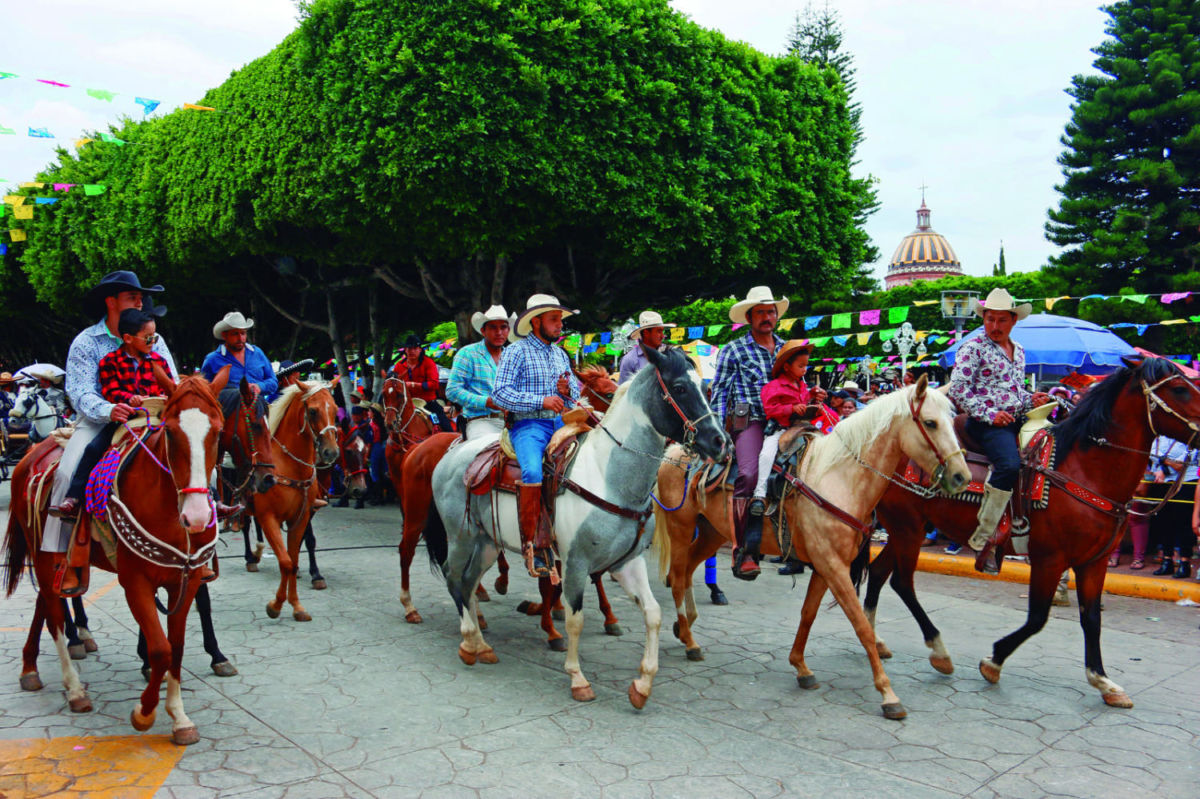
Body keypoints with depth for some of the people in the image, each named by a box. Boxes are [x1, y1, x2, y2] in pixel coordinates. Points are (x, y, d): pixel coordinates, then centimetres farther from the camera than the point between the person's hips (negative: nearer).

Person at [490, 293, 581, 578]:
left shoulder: (560, 354, 20)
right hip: (527, 425, -6)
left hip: (560, 423, 6)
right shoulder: (515, 352, 0)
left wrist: (568, 390, -1)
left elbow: (576, 392, 25)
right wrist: (541, 401, -19)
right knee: (533, 472, -32)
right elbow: (500, 393, -10)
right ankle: (534, 544, -23)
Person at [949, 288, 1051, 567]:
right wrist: (989, 413, -16)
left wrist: (1031, 399, 7)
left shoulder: (1019, 351, 20)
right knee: (1010, 465, -31)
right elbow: (958, 388, -11)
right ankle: (982, 538, -24)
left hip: (1016, 422, 8)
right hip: (986, 423, -8)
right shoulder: (973, 348, -3)